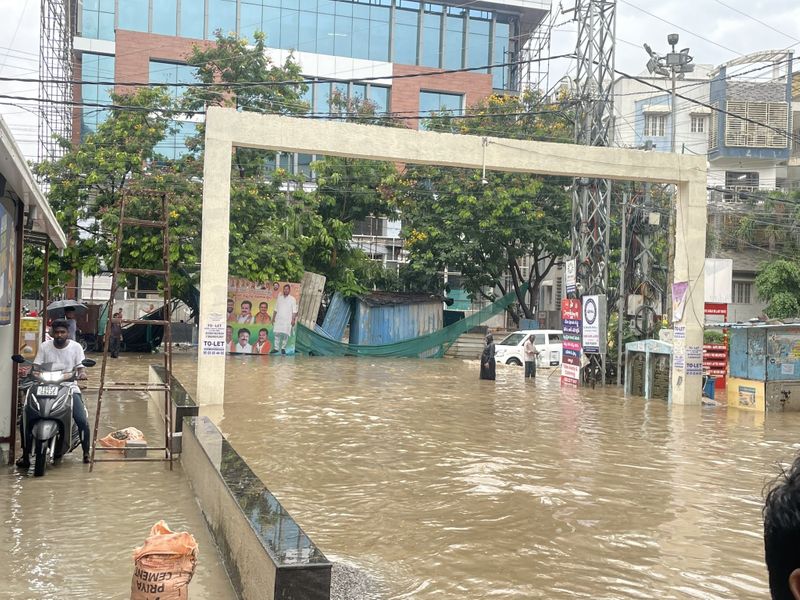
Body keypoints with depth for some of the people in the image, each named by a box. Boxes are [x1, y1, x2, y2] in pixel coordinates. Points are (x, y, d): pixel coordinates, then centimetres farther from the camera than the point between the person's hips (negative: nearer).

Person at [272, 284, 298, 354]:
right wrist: (273, 317, 11)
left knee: (285, 334, -8)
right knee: (276, 333, -4)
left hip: (287, 320, -3)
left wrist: (293, 319, -10)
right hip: (278, 319, 3)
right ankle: (276, 348, 3)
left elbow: (294, 311, -2)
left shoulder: (292, 299, 3)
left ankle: (283, 348, 4)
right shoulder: (279, 298, 13)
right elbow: (276, 309, 17)